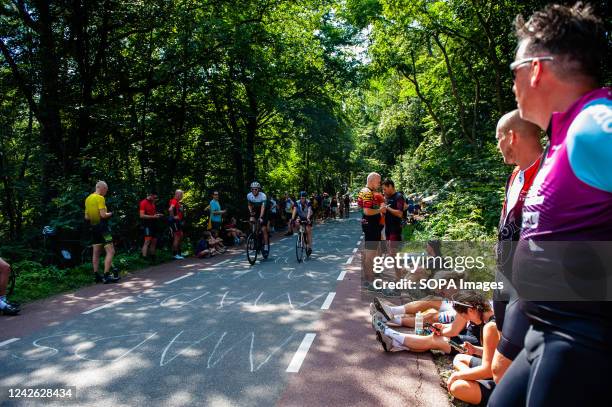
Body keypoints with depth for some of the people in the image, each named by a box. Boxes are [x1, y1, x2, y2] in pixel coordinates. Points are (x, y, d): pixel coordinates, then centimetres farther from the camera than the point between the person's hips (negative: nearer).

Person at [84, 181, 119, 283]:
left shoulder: (88, 199, 13)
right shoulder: (100, 198, -13)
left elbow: (86, 217, 16)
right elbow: (103, 215, -20)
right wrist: (110, 214, -2)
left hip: (93, 228, 9)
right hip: (102, 227, -9)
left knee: (96, 253, 13)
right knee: (110, 251, -8)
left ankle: (96, 275, 17)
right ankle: (106, 275, -12)